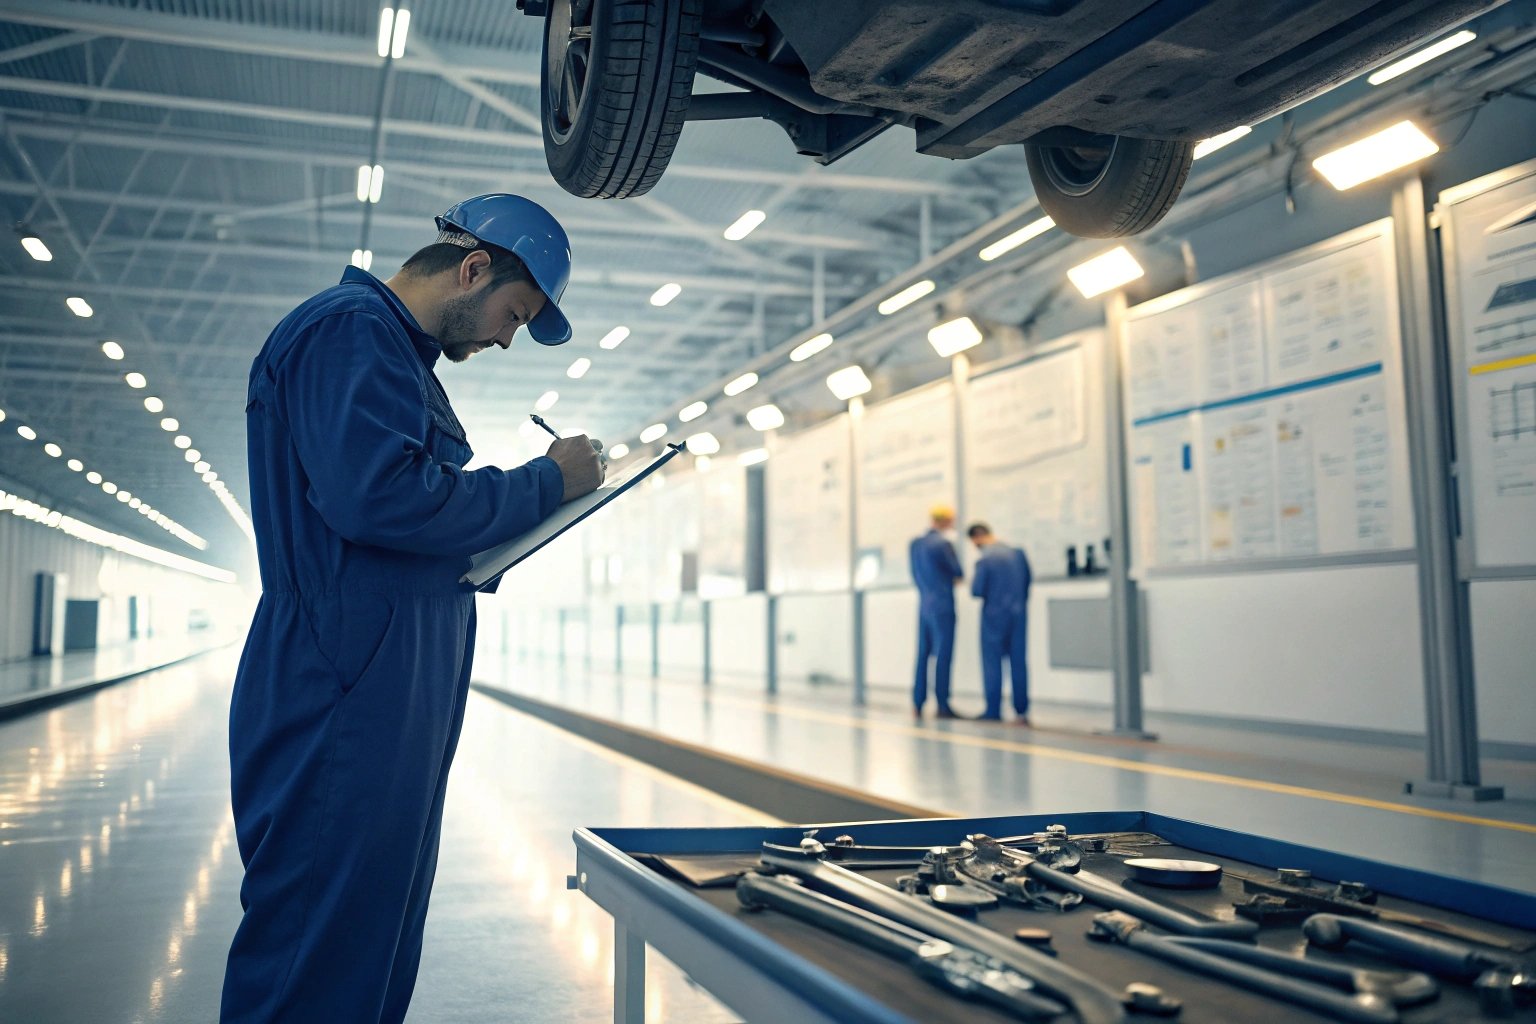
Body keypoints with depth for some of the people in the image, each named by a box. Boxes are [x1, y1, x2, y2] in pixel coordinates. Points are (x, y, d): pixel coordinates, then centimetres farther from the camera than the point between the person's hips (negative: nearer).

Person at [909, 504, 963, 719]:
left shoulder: (915, 544, 8)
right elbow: (959, 574, -5)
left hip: (923, 605, 7)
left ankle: (918, 704, 11)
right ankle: (943, 705, -2)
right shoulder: (943, 543, -13)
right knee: (943, 655, -3)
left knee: (923, 654, 10)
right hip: (942, 606, -7)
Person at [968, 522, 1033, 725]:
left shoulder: (984, 559, -14)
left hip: (994, 615, -5)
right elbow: (1027, 581, 12)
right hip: (1019, 614, 5)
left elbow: (977, 590, -14)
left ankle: (994, 711, 4)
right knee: (1019, 661, 8)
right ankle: (1021, 711, 9)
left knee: (992, 663, 4)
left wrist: (972, 584, 6)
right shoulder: (1017, 553, 4)